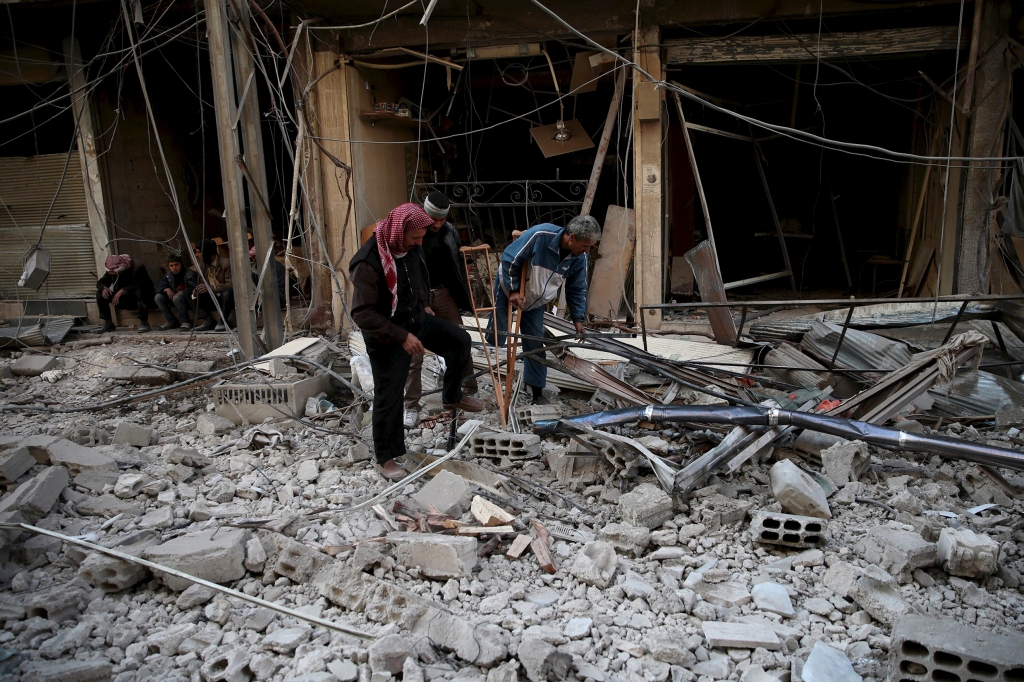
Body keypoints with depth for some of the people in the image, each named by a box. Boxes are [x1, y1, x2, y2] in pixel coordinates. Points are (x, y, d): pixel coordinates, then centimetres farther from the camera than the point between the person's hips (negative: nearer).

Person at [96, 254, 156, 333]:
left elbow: (139, 285, -33)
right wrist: (104, 288, -22)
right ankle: (108, 323, -3)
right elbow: (100, 282, 2)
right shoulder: (112, 271, -4)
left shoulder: (137, 268, -22)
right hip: (125, 300, 6)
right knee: (100, 293, -9)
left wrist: (122, 291, -41)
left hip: (141, 297, -6)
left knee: (139, 291, -39)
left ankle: (144, 323, -32)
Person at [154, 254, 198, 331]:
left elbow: (194, 288, -25)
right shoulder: (167, 275, 6)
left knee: (177, 297, -37)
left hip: (189, 299, -7)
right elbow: (158, 287, 6)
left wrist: (182, 292, -34)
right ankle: (172, 322, -4)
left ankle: (186, 322, -19)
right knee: (158, 297, -11)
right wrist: (167, 289, -15)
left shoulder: (190, 274, -13)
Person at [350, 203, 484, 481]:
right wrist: (402, 337, -32)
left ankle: (452, 396, 30)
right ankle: (386, 458, 18)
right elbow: (363, 314, -31)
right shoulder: (368, 262, -31)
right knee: (389, 395, 1)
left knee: (461, 341, 7)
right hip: (387, 336, -7)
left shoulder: (410, 247, -8)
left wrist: (424, 304, 14)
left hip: (416, 318, 7)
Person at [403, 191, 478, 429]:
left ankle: (470, 392, 27)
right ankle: (412, 407, 9)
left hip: (444, 293, 5)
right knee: (414, 354, -1)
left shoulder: (449, 231, 1)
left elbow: (458, 266, 12)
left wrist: (466, 297, 12)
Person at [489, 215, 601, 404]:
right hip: (509, 289, -4)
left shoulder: (579, 258, -16)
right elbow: (510, 258, -24)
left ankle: (537, 393, 12)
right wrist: (513, 290, -22)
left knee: (535, 346, 4)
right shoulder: (540, 235, -34)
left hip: (535, 301, 4)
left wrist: (578, 319, -4)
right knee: (497, 336, -5)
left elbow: (577, 290, -3)